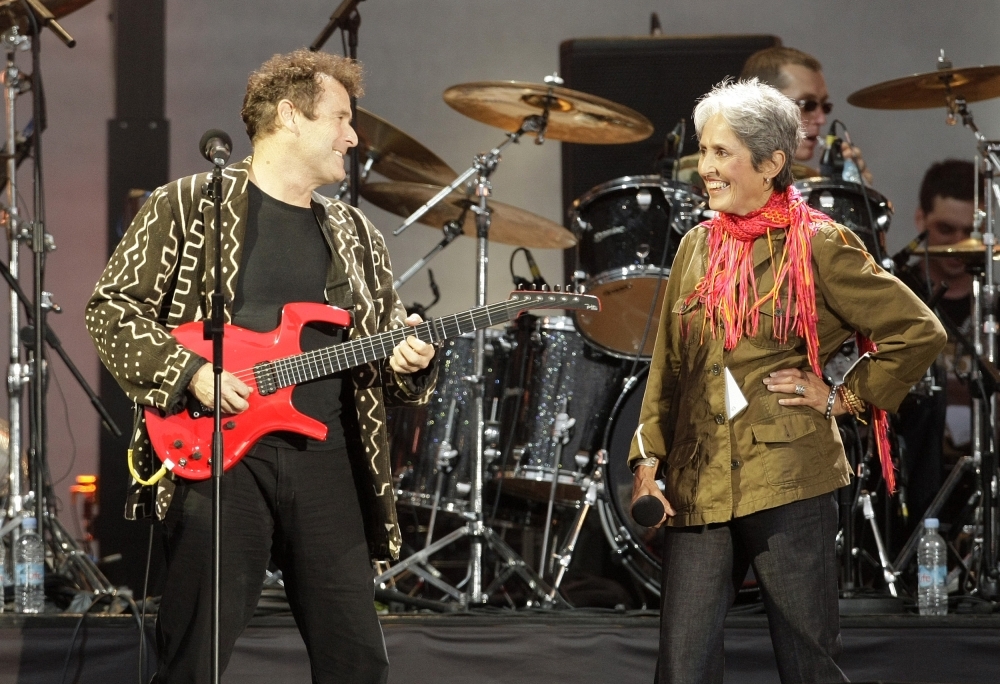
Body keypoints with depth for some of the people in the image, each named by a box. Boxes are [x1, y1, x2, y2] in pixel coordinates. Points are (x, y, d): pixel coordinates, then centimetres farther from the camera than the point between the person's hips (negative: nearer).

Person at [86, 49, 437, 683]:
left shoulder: (354, 233, 17)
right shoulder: (188, 205, 2)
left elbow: (389, 333, 22)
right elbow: (112, 308, 0)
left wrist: (406, 359, -2)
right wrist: (190, 372, -13)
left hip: (328, 458, 5)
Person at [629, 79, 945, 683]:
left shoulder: (820, 247, -3)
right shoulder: (696, 248, 13)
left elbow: (920, 334, -1)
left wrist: (845, 398, -2)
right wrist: (649, 459, 7)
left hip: (788, 480, -5)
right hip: (698, 486, 5)